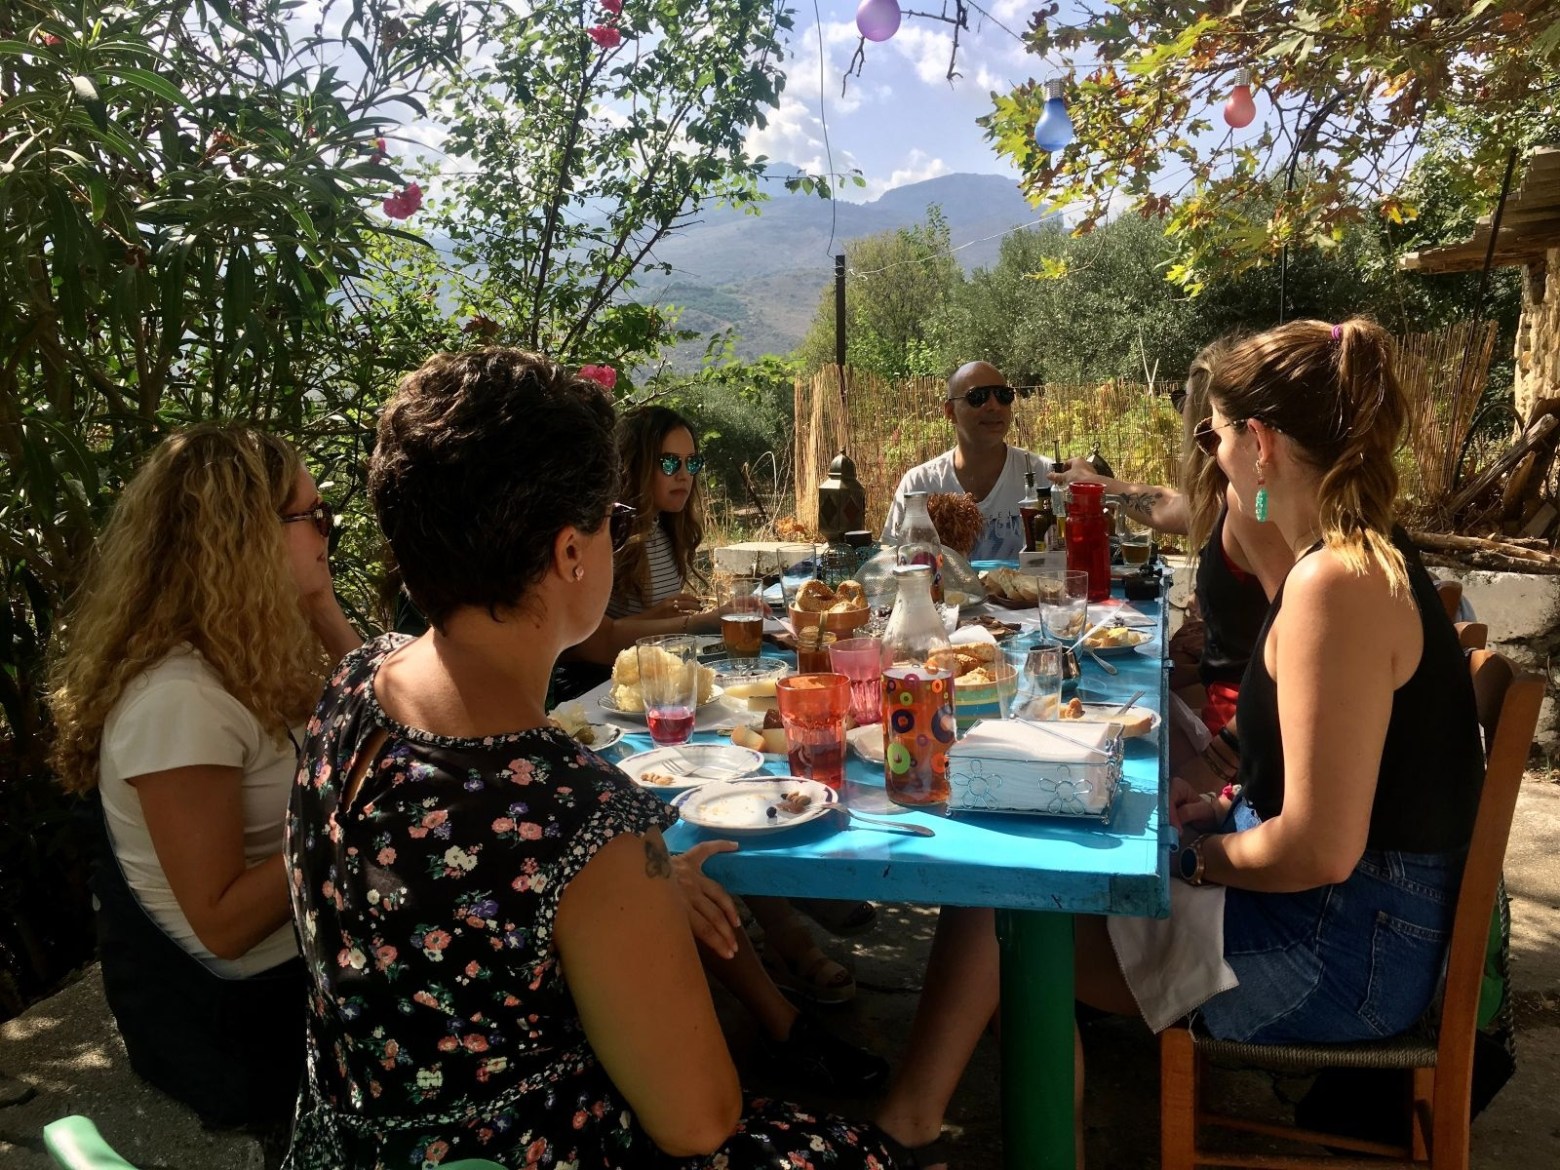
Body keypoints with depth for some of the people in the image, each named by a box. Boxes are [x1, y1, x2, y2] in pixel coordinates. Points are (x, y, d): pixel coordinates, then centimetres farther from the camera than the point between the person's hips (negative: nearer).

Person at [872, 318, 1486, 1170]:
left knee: (997, 914, -4)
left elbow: (1319, 849, -27)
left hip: (1343, 942, -9)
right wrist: (1220, 812, 4)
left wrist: (1199, 852, -11)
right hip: (1355, 914, 10)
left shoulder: (1336, 583, -26)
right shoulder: (1366, 555, 6)